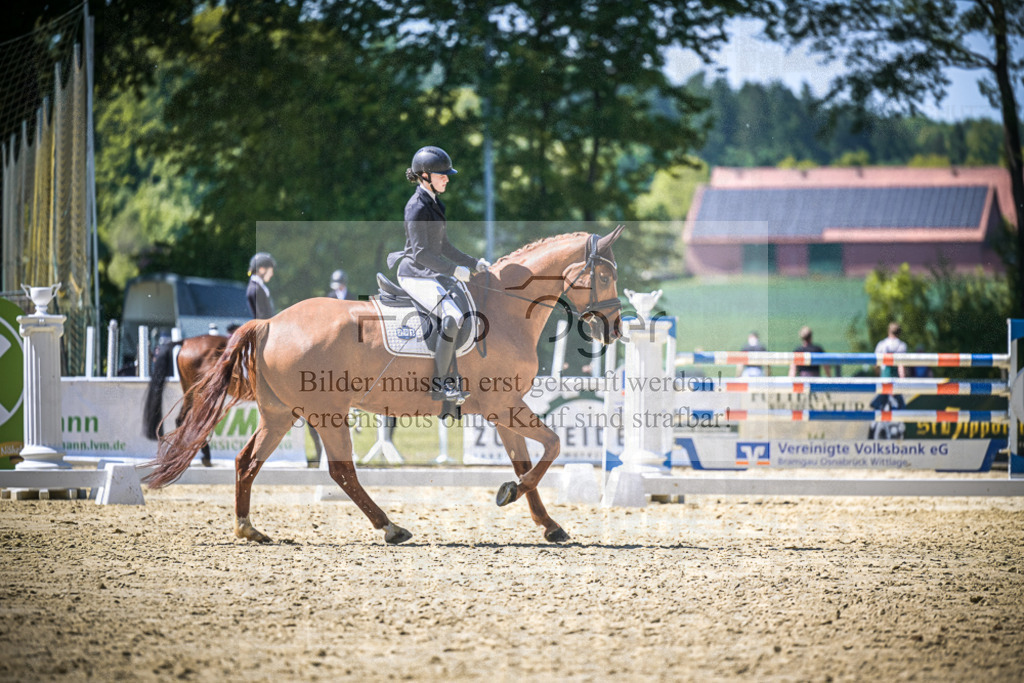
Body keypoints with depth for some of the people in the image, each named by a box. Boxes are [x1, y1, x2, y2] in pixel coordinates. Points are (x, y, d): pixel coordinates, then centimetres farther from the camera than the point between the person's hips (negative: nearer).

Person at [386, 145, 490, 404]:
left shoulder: (435, 204, 14)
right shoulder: (417, 207, -16)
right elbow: (420, 252, -21)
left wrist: (473, 263, 15)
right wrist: (454, 269, -20)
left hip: (435, 274, 10)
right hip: (415, 276, -10)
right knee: (452, 317, -24)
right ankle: (439, 386, -19)